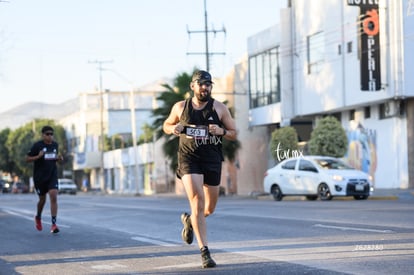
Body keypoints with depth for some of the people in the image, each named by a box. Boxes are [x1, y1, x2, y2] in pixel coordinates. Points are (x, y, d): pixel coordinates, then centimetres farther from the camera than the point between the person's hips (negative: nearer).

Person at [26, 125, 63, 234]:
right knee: (42, 199, 10)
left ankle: (54, 224, -16)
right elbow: (27, 159, -5)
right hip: (39, 177, -2)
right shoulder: (37, 145, -8)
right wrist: (38, 156, -22)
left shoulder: (55, 145, 6)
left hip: (52, 176, 2)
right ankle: (38, 218, 40)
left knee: (54, 197, -15)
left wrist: (59, 158, 1)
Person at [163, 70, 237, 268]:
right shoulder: (180, 107, 4)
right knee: (197, 203, -17)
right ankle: (204, 252, -16)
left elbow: (234, 134, 6)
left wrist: (221, 131, -16)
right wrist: (173, 129, -5)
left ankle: (189, 220, 47)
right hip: (188, 158, -2)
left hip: (212, 159, 2)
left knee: (209, 209, 11)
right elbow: (166, 125, 19)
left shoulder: (219, 108, 2)